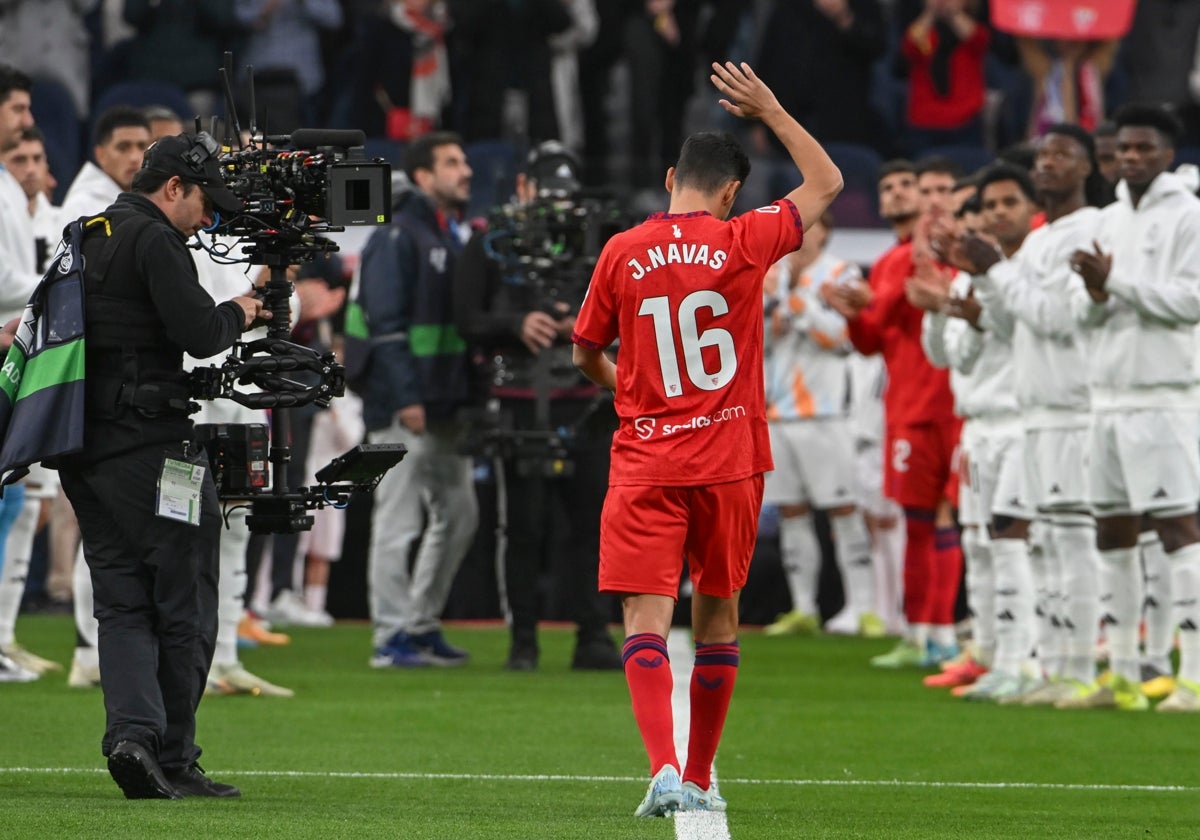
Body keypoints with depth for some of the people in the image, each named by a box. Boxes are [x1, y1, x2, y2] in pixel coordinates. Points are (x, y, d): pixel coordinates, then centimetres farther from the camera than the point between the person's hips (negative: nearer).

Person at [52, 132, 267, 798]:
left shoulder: (86, 237, 17)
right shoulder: (154, 239, -10)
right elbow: (198, 333, -18)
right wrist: (237, 314, 4)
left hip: (82, 444, 8)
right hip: (148, 444, -8)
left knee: (122, 604, 6)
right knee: (183, 605, 1)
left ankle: (131, 731, -13)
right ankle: (174, 761, 2)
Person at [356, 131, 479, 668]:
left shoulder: (456, 238, 18)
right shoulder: (397, 238, -9)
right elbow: (385, 323, -16)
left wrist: (469, 394, 14)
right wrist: (406, 398, -22)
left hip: (447, 405, 9)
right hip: (405, 407, -9)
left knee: (457, 514, 12)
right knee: (398, 522, -6)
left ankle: (422, 624, 21)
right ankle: (392, 636, -3)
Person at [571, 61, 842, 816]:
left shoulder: (622, 253, -1)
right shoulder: (744, 243, -4)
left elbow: (587, 354, 12)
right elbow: (827, 184, 11)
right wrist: (769, 111, 18)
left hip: (645, 463, -1)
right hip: (730, 460, 1)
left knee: (647, 619, -7)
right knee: (717, 616, 15)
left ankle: (664, 769, -26)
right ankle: (700, 778, 23)